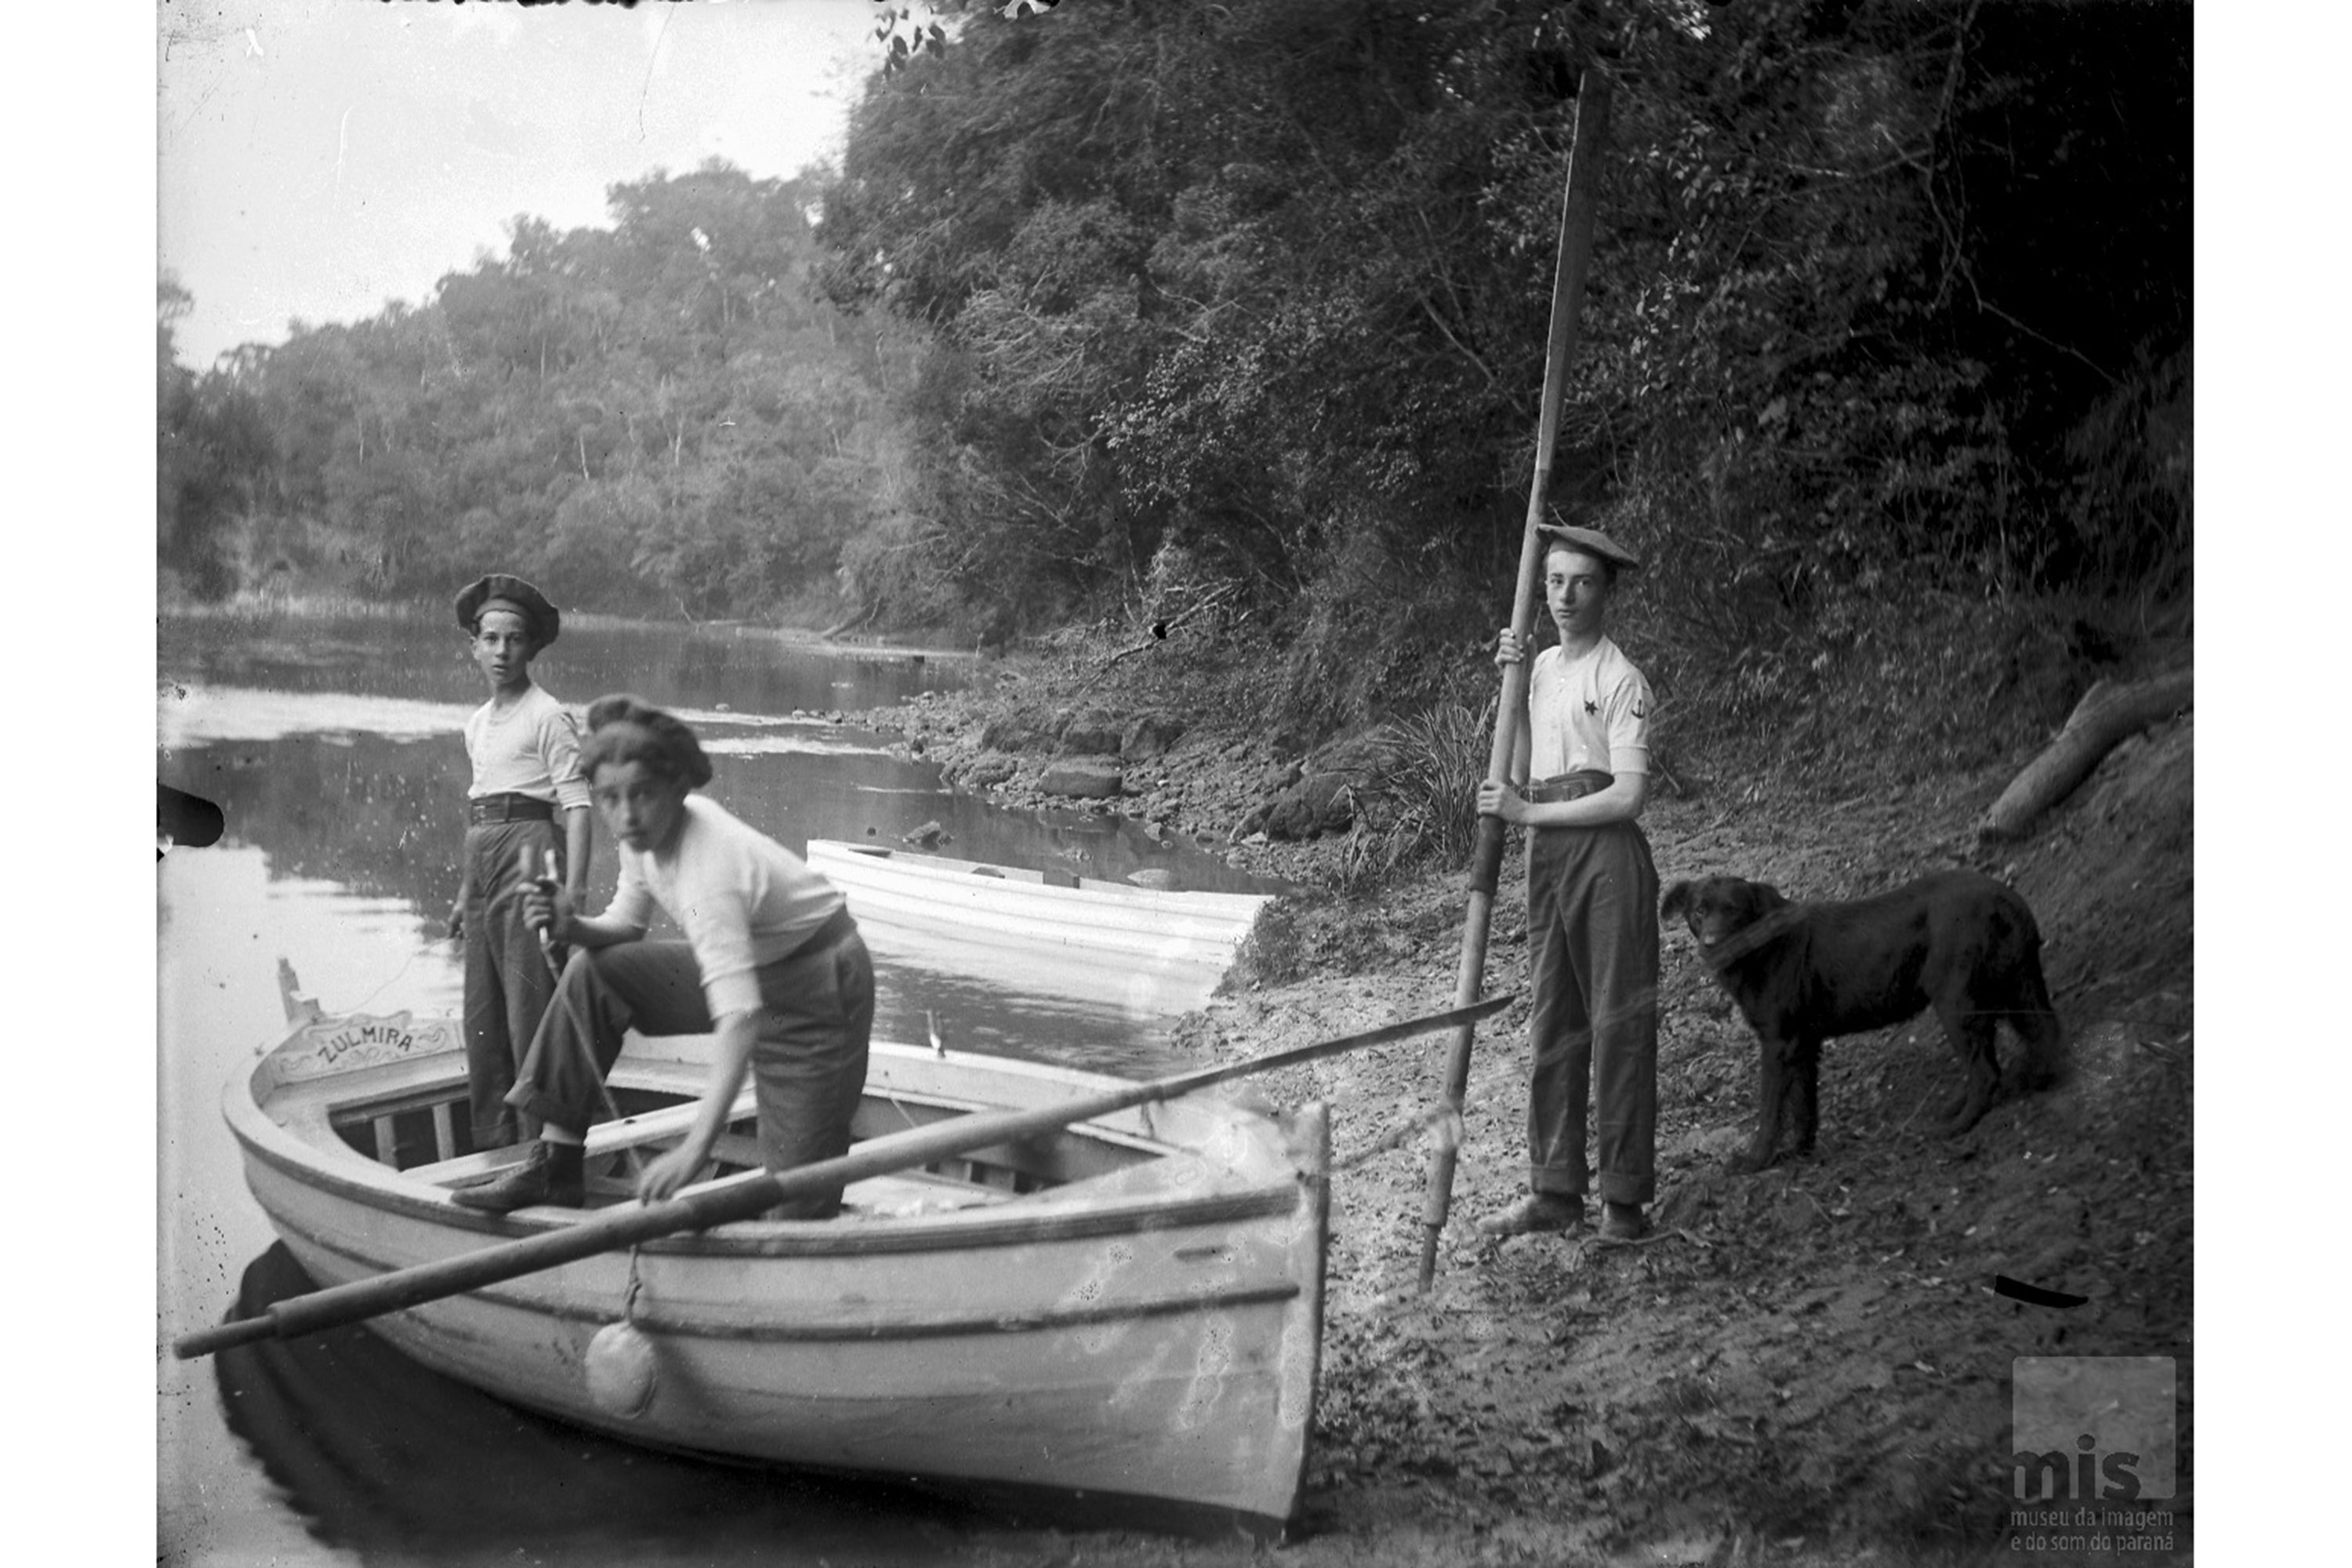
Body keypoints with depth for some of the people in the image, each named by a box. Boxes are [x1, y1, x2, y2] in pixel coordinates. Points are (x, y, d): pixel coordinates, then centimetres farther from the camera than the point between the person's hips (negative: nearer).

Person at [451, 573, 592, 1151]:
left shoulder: (549, 717, -6)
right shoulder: (478, 724, 17)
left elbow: (577, 807, -11)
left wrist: (572, 895, -19)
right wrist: (464, 892, 23)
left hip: (529, 856, -8)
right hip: (483, 864, 8)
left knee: (531, 1012, -7)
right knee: (482, 1019, 10)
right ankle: (493, 1143, 20)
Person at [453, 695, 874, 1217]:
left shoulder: (710, 871, -35)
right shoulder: (648, 831, -10)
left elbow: (740, 1022, -42)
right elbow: (627, 925, 7)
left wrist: (696, 1149, -49)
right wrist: (574, 927, -17)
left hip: (818, 983, -8)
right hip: (753, 963, 8)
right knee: (591, 977, -1)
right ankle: (556, 1166, 4)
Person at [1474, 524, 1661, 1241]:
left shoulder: (1620, 681, -8)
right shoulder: (1542, 667, 13)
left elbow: (1629, 795, -14)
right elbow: (1519, 773, 10)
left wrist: (1528, 812, -12)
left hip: (1607, 853, -7)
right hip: (1548, 856, 7)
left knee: (1619, 1021, -1)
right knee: (1553, 1021, 9)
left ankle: (1625, 1196, 7)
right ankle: (1555, 1190, 15)